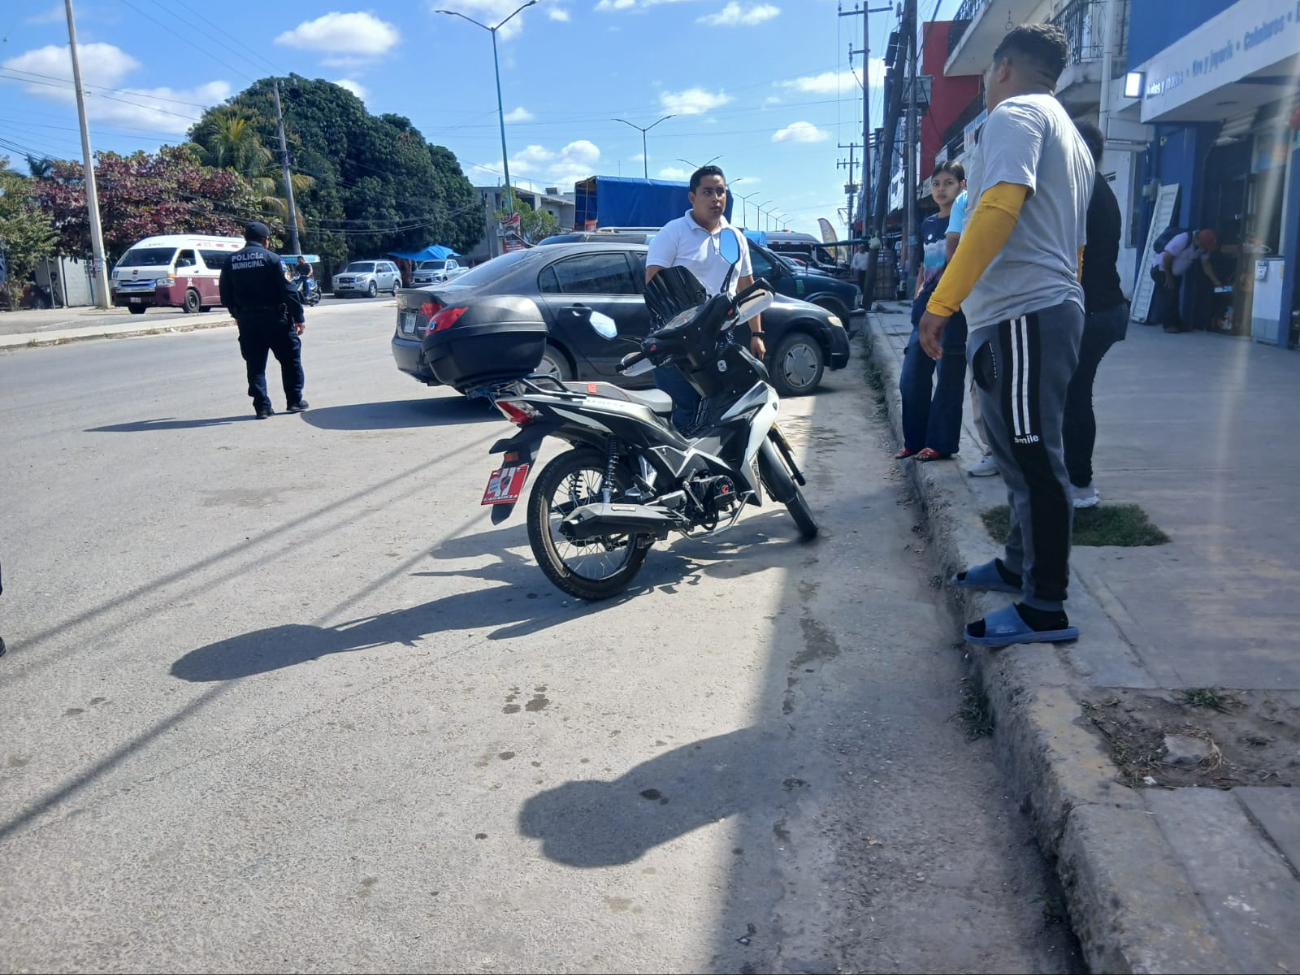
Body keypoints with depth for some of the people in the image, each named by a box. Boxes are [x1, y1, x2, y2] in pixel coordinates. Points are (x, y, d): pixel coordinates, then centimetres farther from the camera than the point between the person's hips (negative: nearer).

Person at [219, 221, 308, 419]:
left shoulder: (231, 262, 6)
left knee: (255, 364, 9)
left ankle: (262, 406, 6)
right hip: (274, 317, -4)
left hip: (247, 320, 4)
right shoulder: (271, 258, -7)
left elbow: (225, 295, 10)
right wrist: (299, 317, -6)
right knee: (290, 358, 10)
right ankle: (295, 401, 13)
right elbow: (288, 291, -11)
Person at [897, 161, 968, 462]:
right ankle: (914, 441, 17)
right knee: (911, 378, 6)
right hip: (926, 310, 7)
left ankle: (940, 443, 5)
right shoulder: (927, 225, 18)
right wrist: (917, 297, 12)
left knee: (948, 378, -1)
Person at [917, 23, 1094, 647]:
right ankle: (1019, 565, 30)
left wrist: (941, 302, -22)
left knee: (1033, 461, -8)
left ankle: (1045, 608, -3)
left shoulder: (1015, 115, -5)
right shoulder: (1069, 136, 26)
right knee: (1024, 455, 18)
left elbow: (998, 209, -22)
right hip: (1052, 308, 11)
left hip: (1021, 316, -11)